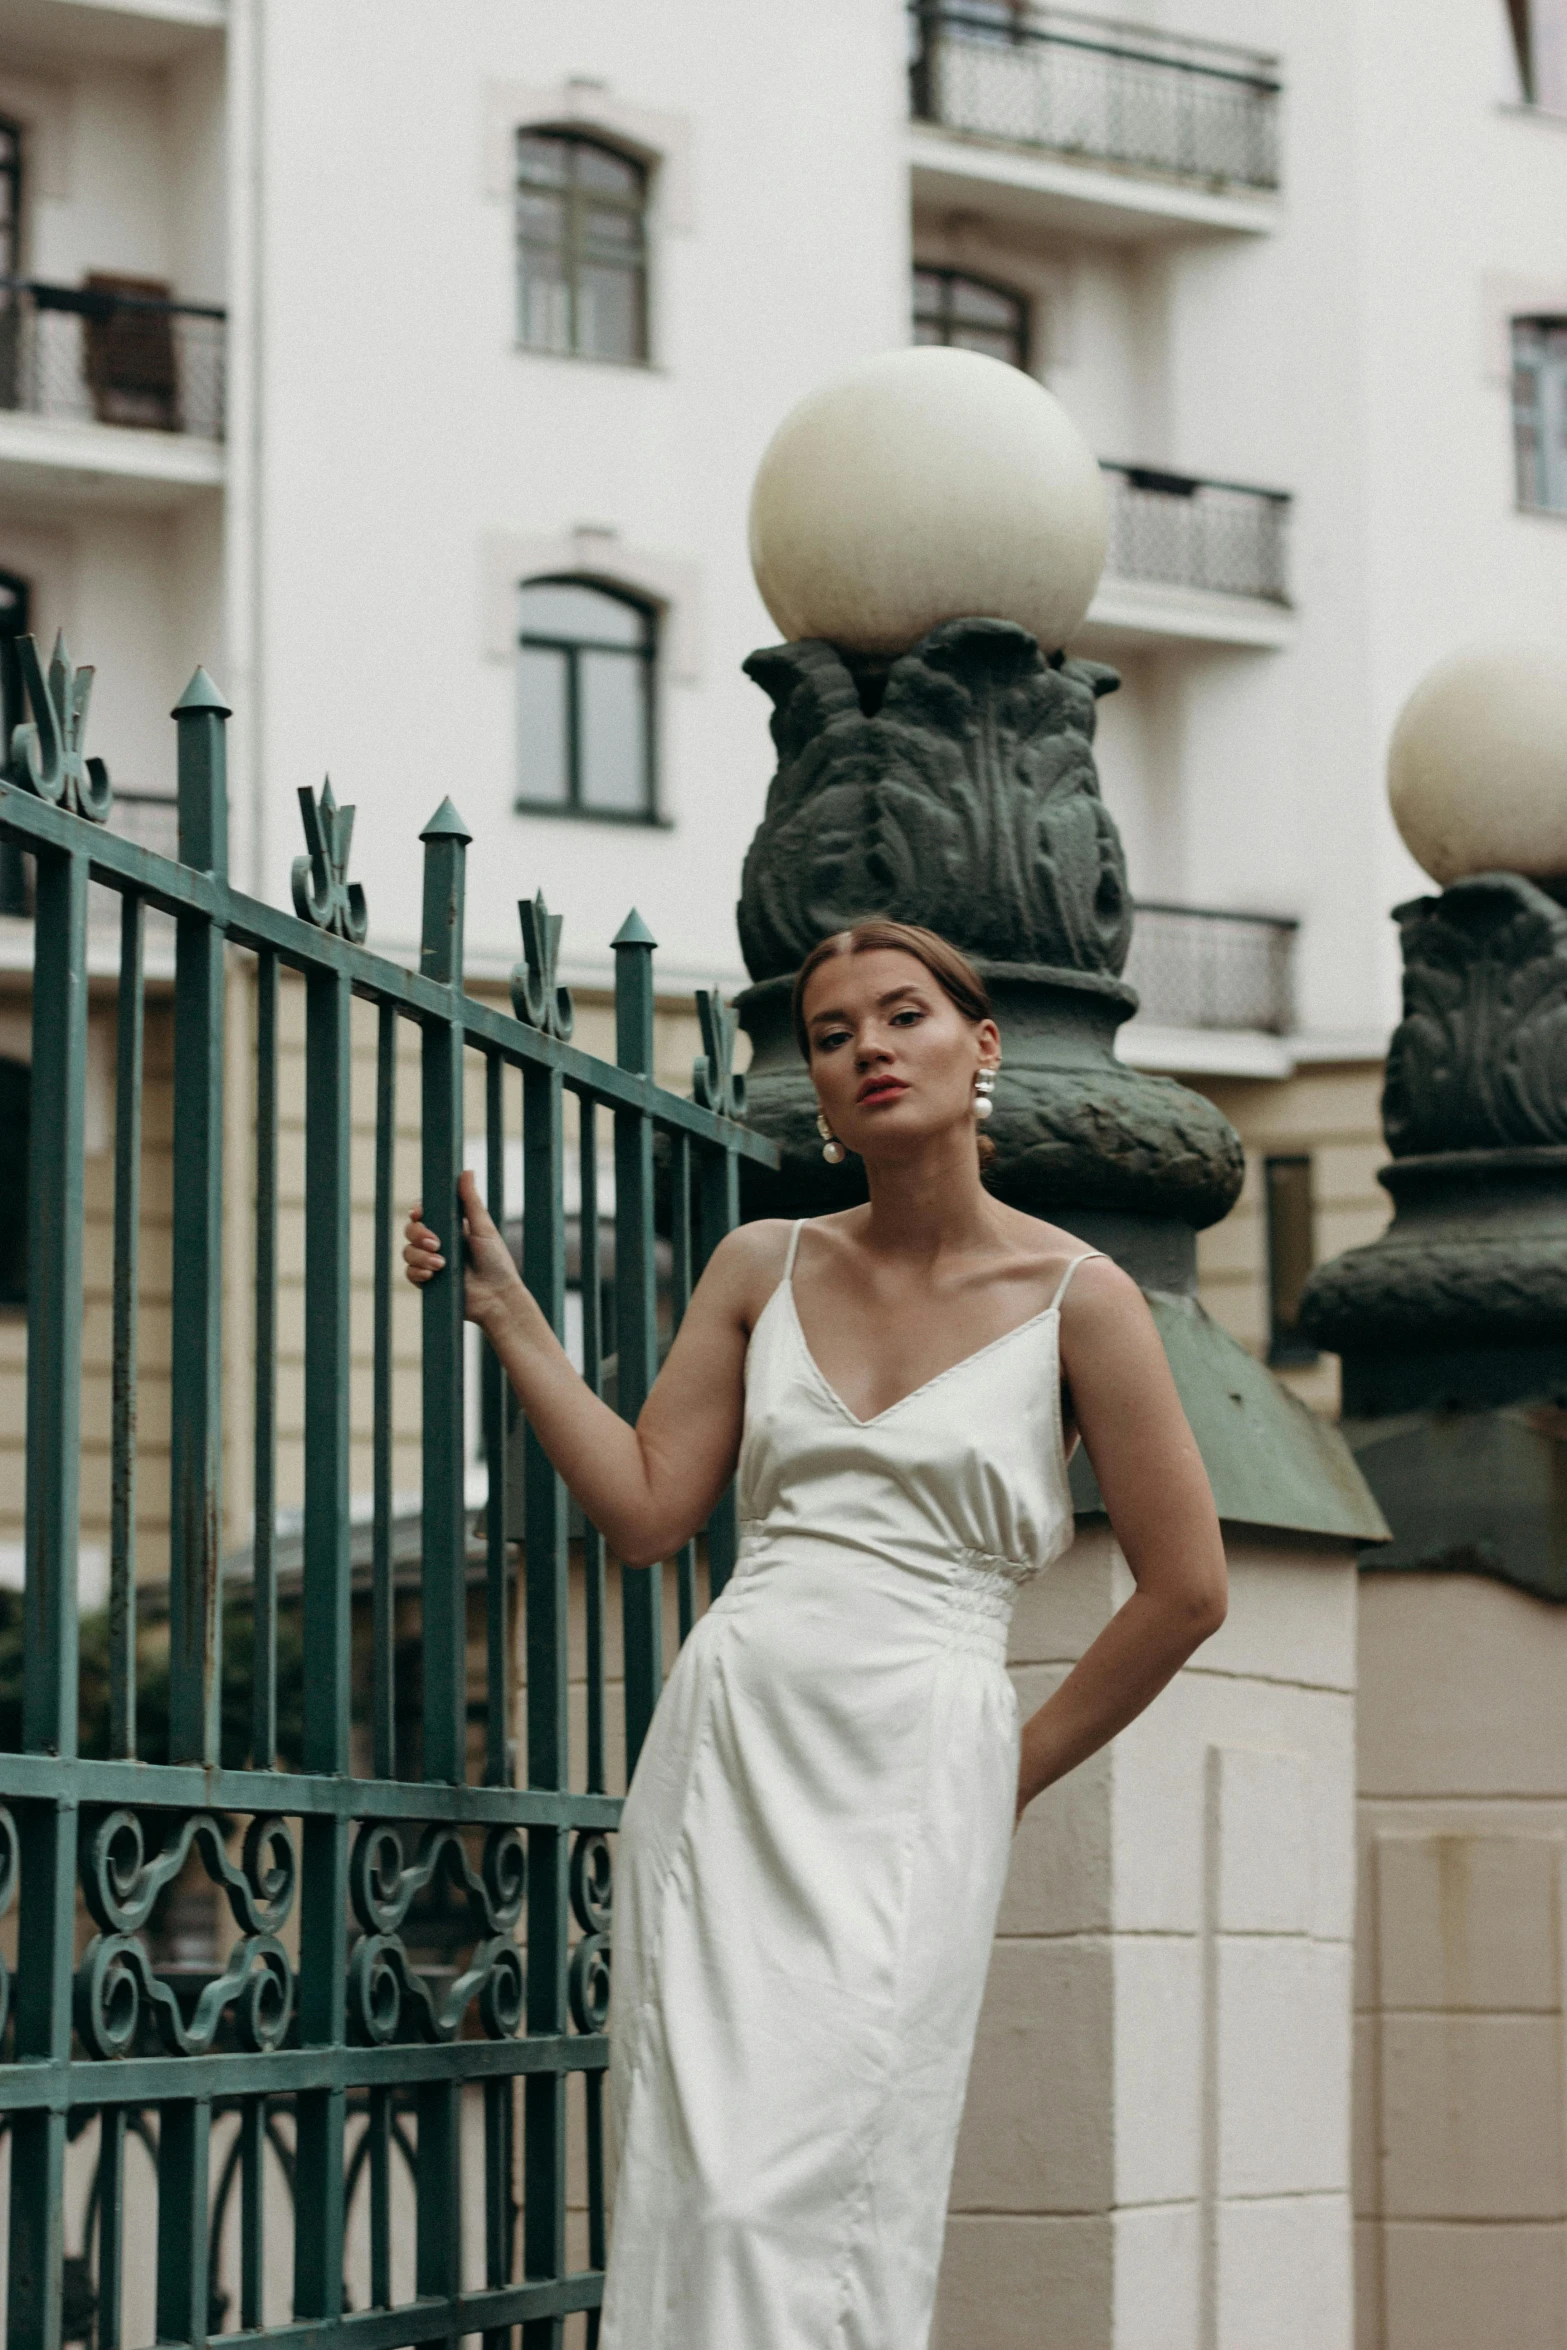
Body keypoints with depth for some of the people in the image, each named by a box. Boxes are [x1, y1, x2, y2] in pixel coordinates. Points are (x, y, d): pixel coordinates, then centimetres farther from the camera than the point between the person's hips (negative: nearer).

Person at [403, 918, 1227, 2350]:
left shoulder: (1075, 1298, 1)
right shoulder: (764, 1270, 13)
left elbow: (1185, 1588, 4)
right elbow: (646, 1509, 7)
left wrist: (1017, 1774, 7)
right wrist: (505, 1311, 6)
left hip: (913, 1770, -3)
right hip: (728, 1742, 3)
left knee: (817, 2187, -12)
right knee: (701, 2173, -4)